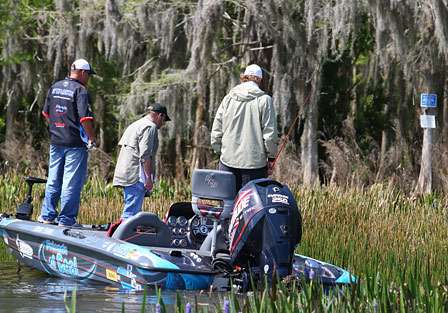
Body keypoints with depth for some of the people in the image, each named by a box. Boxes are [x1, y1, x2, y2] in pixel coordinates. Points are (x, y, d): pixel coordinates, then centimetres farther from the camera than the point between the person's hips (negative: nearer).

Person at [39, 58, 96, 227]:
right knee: (72, 183, -1)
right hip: (76, 144, -7)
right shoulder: (81, 90, -13)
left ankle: (47, 215, 17)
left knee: (53, 181, 15)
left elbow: (46, 113, 16)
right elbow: (85, 119, -20)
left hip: (56, 142, 7)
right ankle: (66, 219, 0)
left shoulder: (54, 87, 9)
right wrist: (92, 138, -8)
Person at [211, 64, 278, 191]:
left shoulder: (229, 98, 6)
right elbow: (270, 133, -5)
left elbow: (216, 130, 7)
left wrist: (219, 151, 19)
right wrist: (271, 158, 5)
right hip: (254, 162, -3)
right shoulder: (264, 100, -5)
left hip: (228, 161, 3)